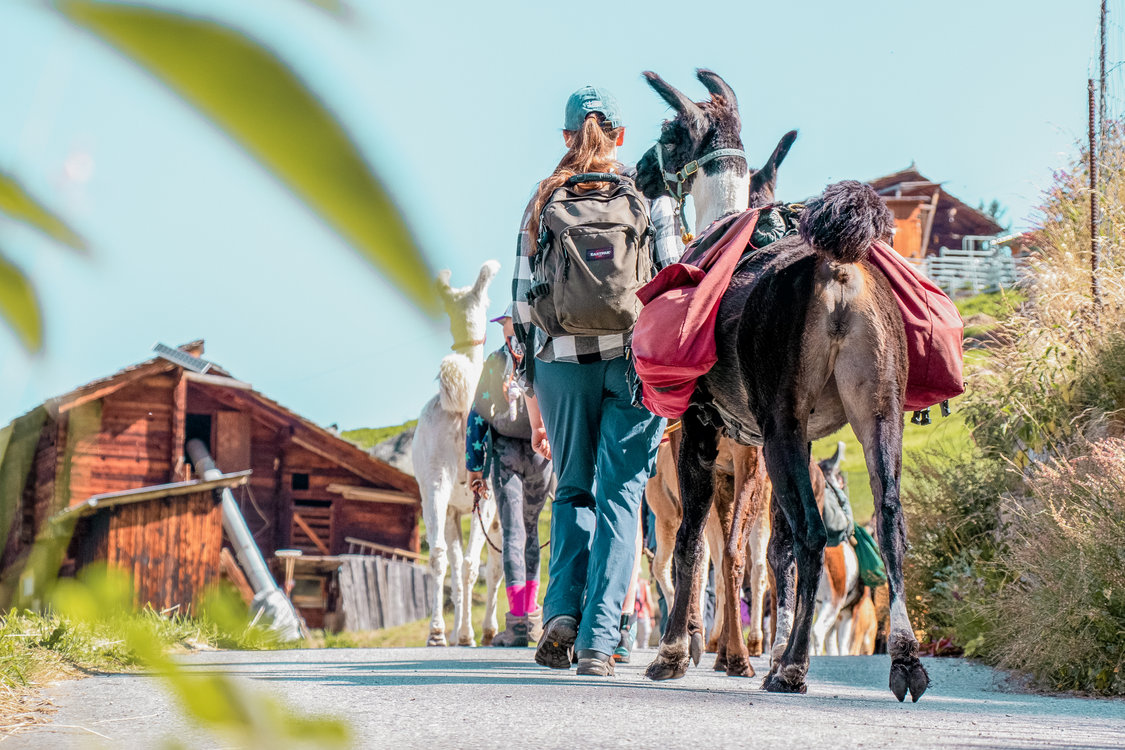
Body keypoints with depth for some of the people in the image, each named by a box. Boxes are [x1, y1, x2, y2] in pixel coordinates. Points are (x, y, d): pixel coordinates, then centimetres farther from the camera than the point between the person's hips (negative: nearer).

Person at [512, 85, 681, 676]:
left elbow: (522, 300, 7)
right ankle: (598, 637, -4)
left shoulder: (544, 201, 8)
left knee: (572, 489, 16)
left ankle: (562, 611, -4)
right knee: (620, 494, 3)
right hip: (635, 358, -1)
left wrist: (532, 394, 13)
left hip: (561, 359, 1)